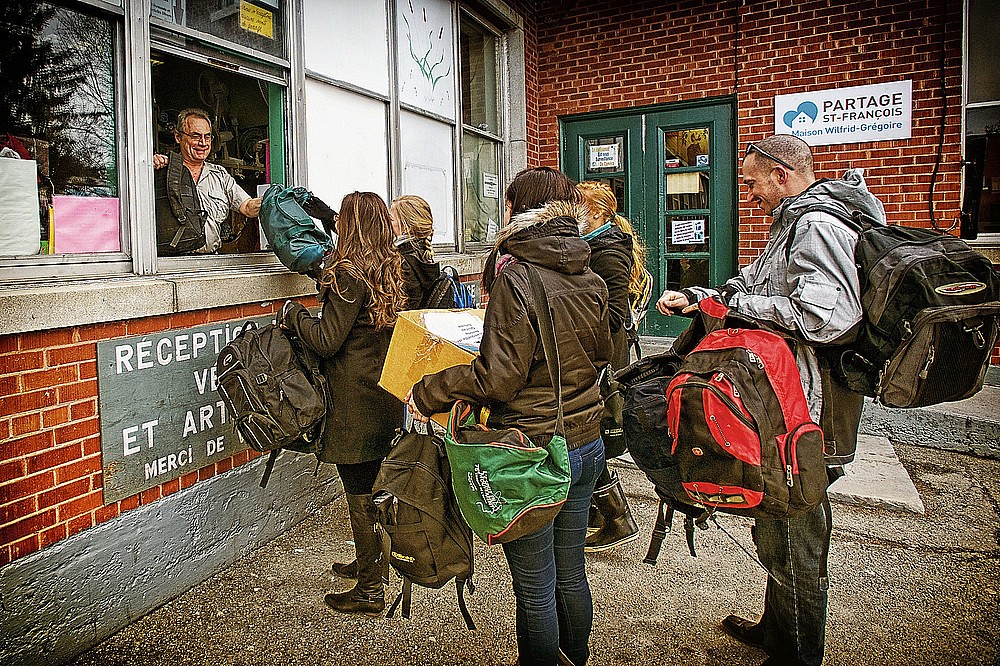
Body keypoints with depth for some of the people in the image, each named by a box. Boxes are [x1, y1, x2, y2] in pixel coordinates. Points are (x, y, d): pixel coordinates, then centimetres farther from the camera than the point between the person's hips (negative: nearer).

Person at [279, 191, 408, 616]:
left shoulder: (350, 274, -16)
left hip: (356, 402, -9)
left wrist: (293, 315, 1)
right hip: (386, 397, 9)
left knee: (361, 498, 2)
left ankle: (369, 591, 14)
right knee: (372, 491, 21)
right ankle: (369, 565, 38)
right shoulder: (390, 270, 9)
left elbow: (327, 340, -16)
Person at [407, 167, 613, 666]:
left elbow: (497, 378, -21)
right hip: (587, 445, 8)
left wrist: (427, 393, -9)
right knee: (571, 573, 24)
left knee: (535, 589, 10)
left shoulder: (516, 278, -18)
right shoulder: (591, 279, 3)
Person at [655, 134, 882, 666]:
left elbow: (825, 318, -31)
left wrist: (737, 303, -20)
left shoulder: (819, 226, -18)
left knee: (792, 545, 5)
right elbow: (753, 283, 22)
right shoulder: (796, 223, 17)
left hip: (805, 415, -11)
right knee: (780, 531, 23)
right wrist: (695, 296, 5)